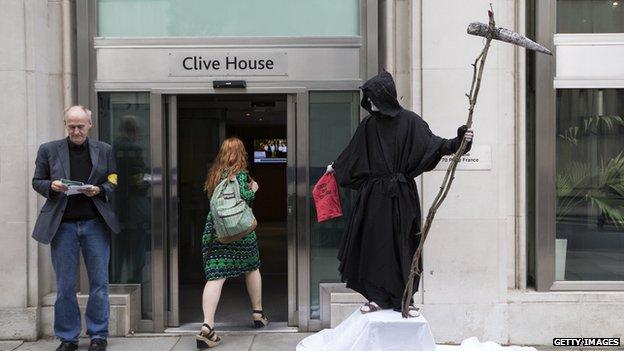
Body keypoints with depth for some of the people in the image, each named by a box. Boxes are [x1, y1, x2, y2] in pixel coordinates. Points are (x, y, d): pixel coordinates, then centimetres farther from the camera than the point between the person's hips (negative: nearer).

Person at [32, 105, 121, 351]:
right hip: (62, 225, 0)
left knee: (99, 283, 4)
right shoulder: (48, 150, 6)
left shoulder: (104, 150, 7)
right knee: (65, 286, 5)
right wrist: (51, 186, -10)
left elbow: (113, 183, 10)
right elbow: (37, 182, 11)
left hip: (95, 223, 0)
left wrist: (98, 190, -11)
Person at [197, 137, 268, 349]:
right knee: (252, 268, 20)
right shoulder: (240, 173, -5)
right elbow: (245, 199, -16)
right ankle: (257, 314, 32)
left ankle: (207, 327, -19)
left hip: (214, 230, 3)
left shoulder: (214, 173, 12)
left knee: (215, 277, -5)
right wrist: (253, 188, 5)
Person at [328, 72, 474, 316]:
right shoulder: (369, 124, 8)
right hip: (373, 193, 4)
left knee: (401, 244, 1)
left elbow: (432, 144, -10)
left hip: (401, 194, -3)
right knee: (373, 243, 4)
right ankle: (377, 297, 15)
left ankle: (403, 299, 12)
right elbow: (354, 152, 22)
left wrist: (457, 142, -26)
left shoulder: (409, 121, -4)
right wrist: (336, 168, 34)